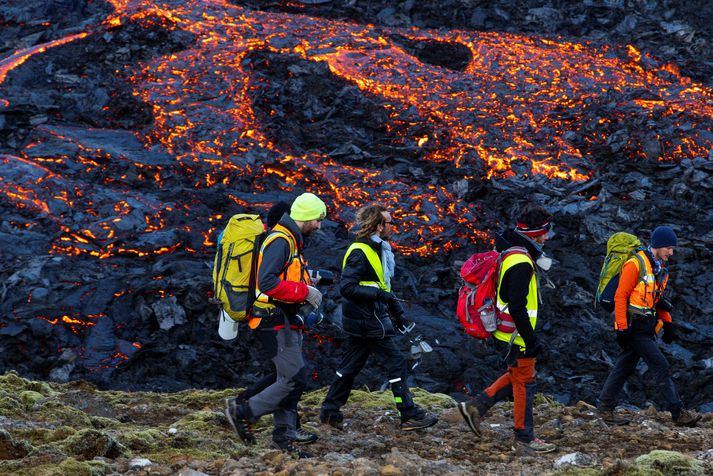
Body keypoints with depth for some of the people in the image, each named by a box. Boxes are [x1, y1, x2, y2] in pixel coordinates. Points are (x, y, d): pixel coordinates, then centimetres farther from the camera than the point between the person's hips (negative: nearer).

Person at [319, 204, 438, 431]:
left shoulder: (376, 250, 15)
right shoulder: (359, 253, -17)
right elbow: (347, 287, -24)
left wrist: (396, 312, 21)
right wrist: (379, 294, -24)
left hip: (363, 321, 10)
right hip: (368, 321, -10)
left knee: (351, 365, 13)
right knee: (396, 363, -5)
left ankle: (329, 411, 18)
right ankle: (410, 415, -1)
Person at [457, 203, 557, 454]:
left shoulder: (509, 253, 9)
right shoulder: (521, 263, -24)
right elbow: (517, 308, -27)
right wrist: (532, 341, -22)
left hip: (505, 333, 10)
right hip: (516, 336, -10)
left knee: (517, 375, 22)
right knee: (525, 383, 1)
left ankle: (476, 406, 20)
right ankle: (525, 439, 10)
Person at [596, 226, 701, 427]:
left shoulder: (660, 268, 15)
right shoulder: (635, 264, -13)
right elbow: (620, 296, -15)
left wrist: (668, 323, 13)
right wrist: (622, 328, -18)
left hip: (646, 327, 9)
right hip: (633, 326, -9)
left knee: (624, 367, 12)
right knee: (660, 367, -9)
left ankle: (605, 408, 18)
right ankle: (678, 413, -8)